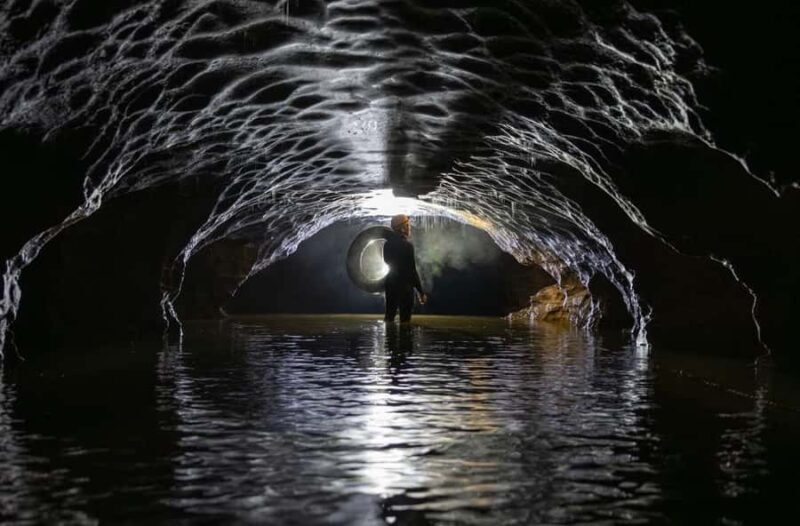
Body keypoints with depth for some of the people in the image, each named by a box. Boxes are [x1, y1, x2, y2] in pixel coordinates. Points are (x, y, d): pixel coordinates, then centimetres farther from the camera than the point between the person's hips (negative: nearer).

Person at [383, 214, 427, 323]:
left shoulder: (387, 244, 4)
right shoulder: (407, 245, -17)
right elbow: (412, 270, -17)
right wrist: (420, 291, -12)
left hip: (390, 284, 7)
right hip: (404, 286, -7)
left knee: (389, 315, 16)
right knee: (405, 318, 1)